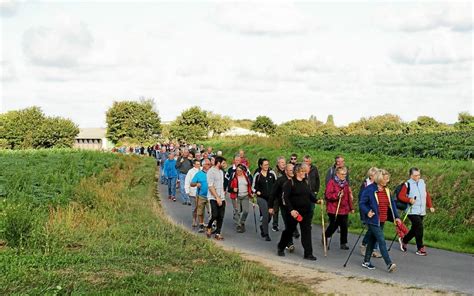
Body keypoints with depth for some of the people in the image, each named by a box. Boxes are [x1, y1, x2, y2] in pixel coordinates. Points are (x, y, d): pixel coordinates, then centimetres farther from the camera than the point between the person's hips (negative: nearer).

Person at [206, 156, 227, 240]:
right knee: (215, 215, -13)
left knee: (221, 217, 2)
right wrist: (217, 198, -18)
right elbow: (210, 186, -15)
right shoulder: (211, 171, -10)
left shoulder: (221, 172, 15)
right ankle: (209, 228, 14)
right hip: (213, 198, -7)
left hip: (221, 198, 7)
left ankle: (218, 233, 9)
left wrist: (223, 193, 15)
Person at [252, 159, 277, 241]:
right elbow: (253, 187, 7)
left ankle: (262, 227, 38)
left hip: (271, 197, 3)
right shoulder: (257, 175, -1)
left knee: (270, 216, 8)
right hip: (261, 198, -3)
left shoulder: (272, 173, 3)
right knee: (265, 215, -12)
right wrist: (257, 192, -11)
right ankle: (266, 235, -4)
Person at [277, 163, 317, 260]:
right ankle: (281, 248, 31)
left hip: (306, 211, 4)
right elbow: (285, 197, -13)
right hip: (294, 211, -4)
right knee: (289, 230, 10)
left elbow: (310, 195, 17)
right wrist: (291, 210, -20)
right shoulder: (290, 183, -9)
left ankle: (308, 253, 2)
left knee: (307, 231, -1)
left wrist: (316, 200, -2)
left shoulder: (306, 183, 9)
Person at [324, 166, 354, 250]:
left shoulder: (345, 183, 12)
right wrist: (337, 195, -27)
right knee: (333, 226, 1)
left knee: (344, 226, 3)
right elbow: (327, 195, -15)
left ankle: (343, 243, 14)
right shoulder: (332, 183, -8)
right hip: (334, 210, -5)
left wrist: (351, 207, 16)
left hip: (344, 209, 5)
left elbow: (348, 196, 16)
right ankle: (325, 238, 25)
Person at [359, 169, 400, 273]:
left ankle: (366, 262, 23)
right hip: (373, 220, -7)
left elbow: (392, 203, 13)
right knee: (382, 241, -12)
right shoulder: (370, 189, -12)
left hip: (382, 221, 7)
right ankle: (389, 264, -14)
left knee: (373, 240, 13)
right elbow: (361, 203, -10)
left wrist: (396, 216, 6)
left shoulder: (386, 190, 10)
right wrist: (367, 212, -25)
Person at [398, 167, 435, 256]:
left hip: (421, 211, 6)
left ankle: (404, 240, 36)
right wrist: (409, 200, -26)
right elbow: (400, 196, -11)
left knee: (415, 229, 13)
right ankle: (420, 248, -2)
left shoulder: (422, 183, 10)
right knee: (419, 227, -14)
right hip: (413, 211, -6)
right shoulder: (407, 184, -7)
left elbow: (427, 195, 17)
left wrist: (430, 206, 9)